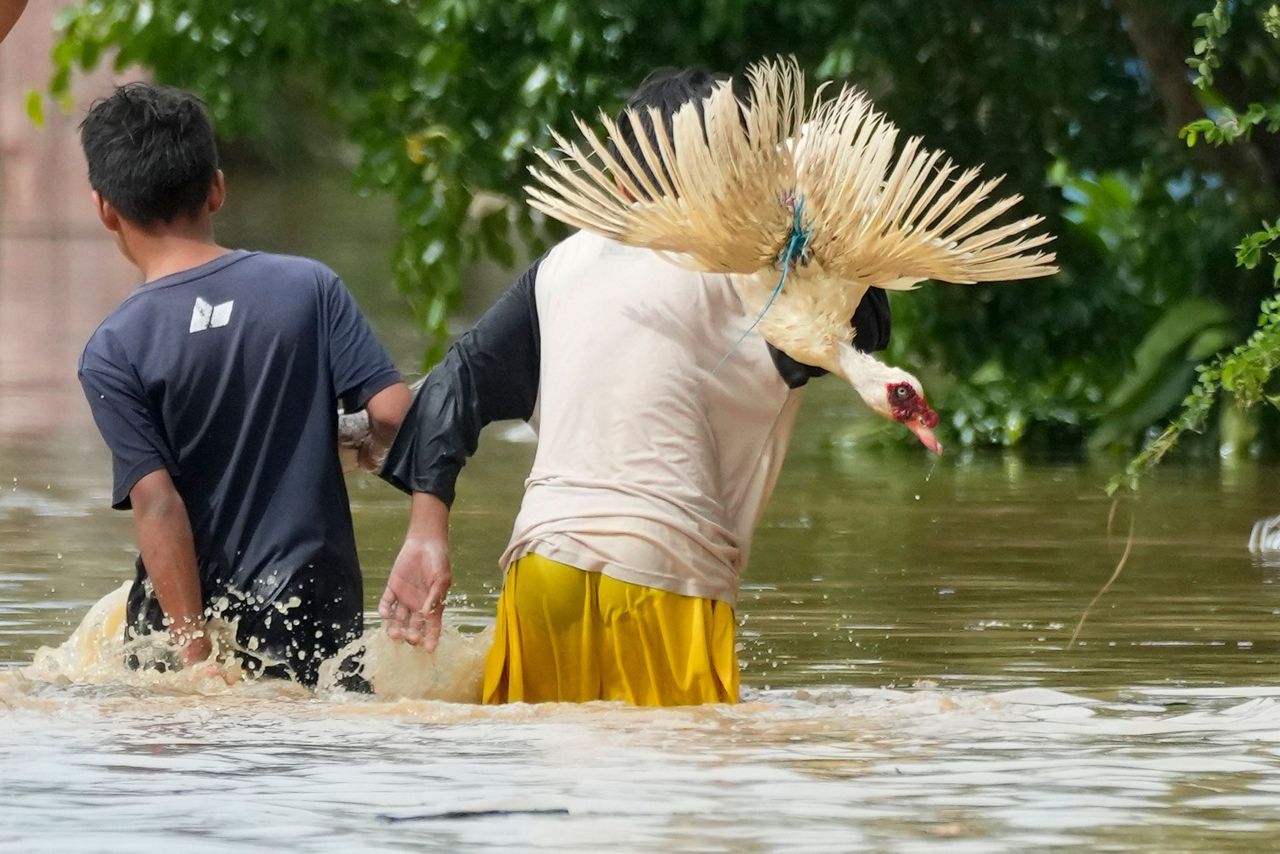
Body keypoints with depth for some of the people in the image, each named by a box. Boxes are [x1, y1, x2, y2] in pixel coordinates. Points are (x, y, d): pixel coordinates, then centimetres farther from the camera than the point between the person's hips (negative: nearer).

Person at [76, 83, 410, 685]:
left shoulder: (112, 353, -4)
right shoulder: (309, 287, 1)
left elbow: (156, 504, -10)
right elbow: (394, 415, -4)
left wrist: (195, 656, -13)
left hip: (187, 610, -1)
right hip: (316, 605, 1)